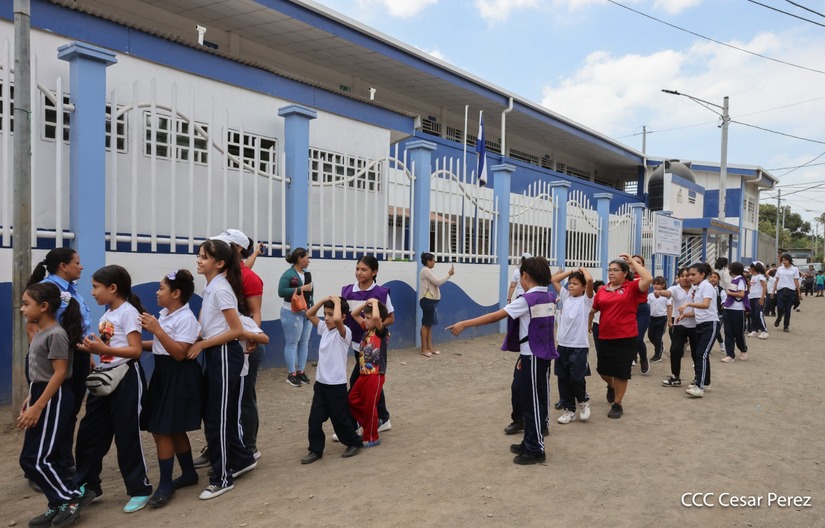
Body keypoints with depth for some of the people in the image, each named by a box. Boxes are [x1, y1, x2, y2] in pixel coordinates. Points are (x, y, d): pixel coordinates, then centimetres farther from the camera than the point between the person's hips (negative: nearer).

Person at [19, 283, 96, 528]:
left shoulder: (56, 334, -18)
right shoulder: (40, 333, 11)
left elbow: (60, 373, -22)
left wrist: (37, 407, -23)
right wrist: (29, 400, 17)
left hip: (54, 399, -9)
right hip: (41, 394, 9)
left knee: (33, 459, -5)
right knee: (47, 456, 12)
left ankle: (73, 496, 6)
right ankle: (60, 505, 21)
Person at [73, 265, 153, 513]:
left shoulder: (128, 312, -13)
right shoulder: (106, 314, 14)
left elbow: (136, 350, -20)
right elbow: (107, 346, 16)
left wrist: (104, 349, -26)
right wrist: (93, 347, 0)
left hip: (126, 378, -9)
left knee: (127, 436, -2)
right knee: (89, 433, 11)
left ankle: (140, 489, 11)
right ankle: (87, 486, 25)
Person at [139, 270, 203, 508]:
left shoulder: (185, 318, -17)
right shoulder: (165, 314, 10)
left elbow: (179, 353, -24)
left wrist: (157, 330, -26)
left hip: (180, 378, -9)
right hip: (164, 374, 9)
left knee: (162, 431, -6)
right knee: (173, 430, 16)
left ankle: (165, 485, 5)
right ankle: (189, 473, 30)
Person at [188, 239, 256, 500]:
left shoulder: (221, 289, -16)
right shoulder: (209, 287, 12)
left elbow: (237, 330, -20)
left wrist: (202, 344, -16)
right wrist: (199, 343, -3)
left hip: (225, 355, -9)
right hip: (213, 354, 9)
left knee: (217, 417, -2)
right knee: (211, 413, 15)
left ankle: (222, 478, 11)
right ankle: (242, 459, 30)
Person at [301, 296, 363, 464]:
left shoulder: (344, 332, -15)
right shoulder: (324, 328, 7)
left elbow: (337, 320, -38)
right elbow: (309, 314, 9)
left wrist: (337, 301, -23)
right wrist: (324, 300, -1)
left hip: (336, 385, -7)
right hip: (320, 383, 7)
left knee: (340, 419, 7)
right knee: (314, 419, 5)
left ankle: (355, 443, 27)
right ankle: (316, 450, 18)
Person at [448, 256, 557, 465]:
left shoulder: (528, 300, -18)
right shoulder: (549, 297, 7)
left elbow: (495, 316, -20)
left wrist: (464, 324, -17)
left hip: (532, 357, -9)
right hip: (543, 355, 9)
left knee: (532, 403, 1)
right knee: (535, 401, 16)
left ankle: (535, 450, 10)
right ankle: (530, 443, 26)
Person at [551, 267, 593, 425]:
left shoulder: (586, 299, -3)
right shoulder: (565, 297, 10)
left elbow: (590, 280, -21)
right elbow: (553, 279, 9)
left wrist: (582, 269, -3)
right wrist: (571, 271, 9)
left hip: (579, 346, -5)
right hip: (563, 345, 5)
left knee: (577, 378, -5)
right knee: (563, 379, 7)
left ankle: (584, 401, 24)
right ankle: (569, 410, 19)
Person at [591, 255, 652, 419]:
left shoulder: (632, 288, -7)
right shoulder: (602, 290, 4)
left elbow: (648, 279, -24)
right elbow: (593, 309, 15)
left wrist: (633, 262, -16)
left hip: (626, 338, -4)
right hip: (605, 337, 4)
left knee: (621, 373, 6)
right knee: (602, 369, 15)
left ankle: (617, 405, 22)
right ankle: (611, 386, 49)